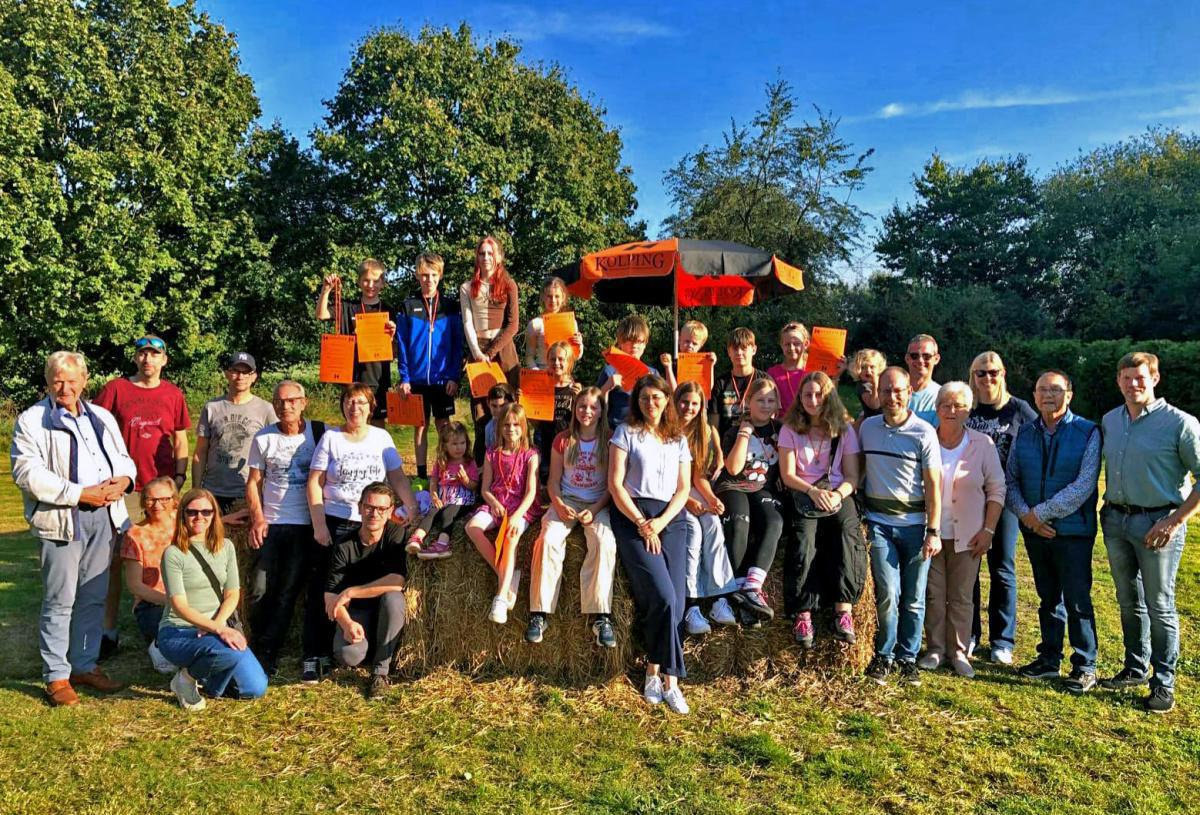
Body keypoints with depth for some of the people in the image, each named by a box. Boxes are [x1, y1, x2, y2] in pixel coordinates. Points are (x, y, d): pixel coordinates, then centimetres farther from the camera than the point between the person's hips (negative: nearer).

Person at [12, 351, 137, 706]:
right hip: (61, 520, -5)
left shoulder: (102, 417, 16)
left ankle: (86, 665, 24)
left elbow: (123, 457, 19)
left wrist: (123, 479, -4)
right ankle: (56, 676, 11)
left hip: (103, 517, 5)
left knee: (93, 597, 12)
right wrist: (80, 493, -17)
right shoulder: (32, 420, -2)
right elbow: (27, 473, -12)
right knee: (59, 600, -1)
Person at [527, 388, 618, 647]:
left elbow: (612, 485, 1)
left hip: (597, 504, -1)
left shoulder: (609, 442, 3)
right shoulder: (563, 440, 8)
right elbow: (554, 481, 8)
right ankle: (539, 613, -23)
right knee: (549, 539, -29)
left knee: (605, 542, -32)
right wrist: (559, 505, -11)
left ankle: (601, 616, -28)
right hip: (566, 501, 1)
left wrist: (594, 510, -13)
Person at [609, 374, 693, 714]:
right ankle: (669, 678, -6)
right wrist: (642, 524, -8)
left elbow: (684, 488, 11)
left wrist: (661, 522, -6)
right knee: (663, 597, -19)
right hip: (632, 517, -3)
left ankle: (654, 672, -1)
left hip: (671, 519, 4)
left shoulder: (679, 439, 18)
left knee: (675, 602, -13)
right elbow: (615, 485, 0)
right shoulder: (626, 433, 8)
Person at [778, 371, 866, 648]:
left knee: (847, 537, -29)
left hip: (838, 496, 1)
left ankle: (844, 610, -29)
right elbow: (787, 475, 2)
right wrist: (813, 491, -15)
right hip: (804, 497, -1)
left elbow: (853, 477, 5)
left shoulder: (844, 430, 11)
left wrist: (837, 495, -15)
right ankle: (803, 615, -28)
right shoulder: (790, 430, 9)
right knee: (803, 543, -28)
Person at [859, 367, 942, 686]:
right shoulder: (867, 427, 6)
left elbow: (933, 485, -4)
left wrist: (933, 532, -8)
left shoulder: (924, 432, -3)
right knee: (888, 594, -8)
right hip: (879, 524, 1)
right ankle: (883, 655, 10)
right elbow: (858, 471, 12)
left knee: (914, 599, 5)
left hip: (914, 525, -1)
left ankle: (907, 658, 20)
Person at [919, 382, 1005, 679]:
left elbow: (997, 489, 1)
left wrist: (988, 530, -4)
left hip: (966, 535, 0)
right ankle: (935, 648, 19)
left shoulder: (983, 444, -3)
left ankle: (959, 652, 19)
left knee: (961, 596, 7)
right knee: (933, 593, 7)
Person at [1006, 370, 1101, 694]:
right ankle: (1049, 658, 27)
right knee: (1048, 598, 15)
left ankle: (1085, 667, 16)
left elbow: (1083, 485, -16)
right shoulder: (1024, 433, 5)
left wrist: (1041, 512, -16)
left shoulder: (1088, 433, -8)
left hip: (1073, 530, -4)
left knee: (1077, 601, 2)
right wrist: (1025, 514, -10)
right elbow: (1010, 479, 6)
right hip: (1035, 531, 4)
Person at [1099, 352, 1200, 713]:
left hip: (1157, 523, -5)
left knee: (1159, 606, 3)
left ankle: (1164, 683, 15)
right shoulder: (1109, 421, 7)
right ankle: (1135, 669, 30)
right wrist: (1107, 510, 7)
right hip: (1115, 520, 6)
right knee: (1129, 601, 16)